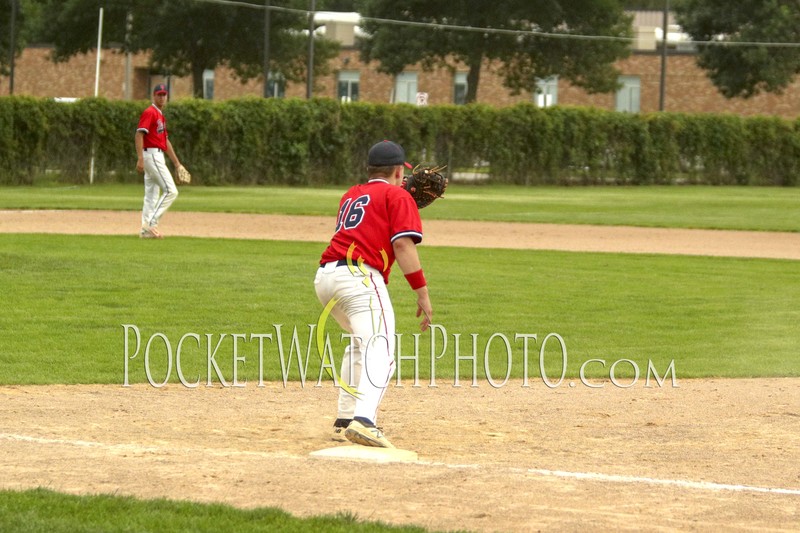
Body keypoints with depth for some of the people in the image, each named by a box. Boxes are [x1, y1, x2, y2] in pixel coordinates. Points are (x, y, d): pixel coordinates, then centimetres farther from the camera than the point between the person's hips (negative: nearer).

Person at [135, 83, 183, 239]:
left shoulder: (160, 115, 20)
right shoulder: (150, 112, -10)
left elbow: (165, 140, 25)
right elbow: (139, 134, -19)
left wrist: (176, 162, 24)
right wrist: (140, 159, -28)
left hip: (158, 156, 10)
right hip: (151, 155, -10)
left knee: (152, 195, 9)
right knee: (170, 191, -13)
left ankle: (146, 230, 10)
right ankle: (151, 223, -14)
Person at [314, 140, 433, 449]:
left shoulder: (351, 195, 28)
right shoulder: (397, 196, 8)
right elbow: (402, 244, -6)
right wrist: (422, 292, -7)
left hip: (324, 277, 8)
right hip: (359, 275, -8)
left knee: (360, 343, 28)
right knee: (379, 349, -19)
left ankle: (345, 420, 23)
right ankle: (363, 421, -41)